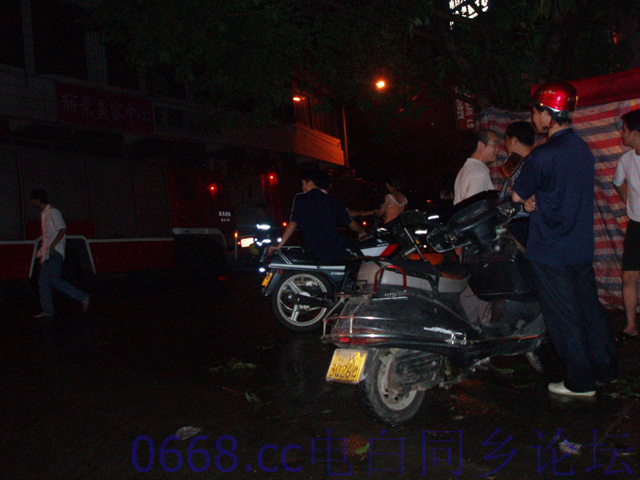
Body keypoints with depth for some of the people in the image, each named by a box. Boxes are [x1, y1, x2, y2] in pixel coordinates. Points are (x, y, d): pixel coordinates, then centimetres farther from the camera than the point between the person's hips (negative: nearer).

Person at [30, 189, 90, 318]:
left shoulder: (53, 212, -10)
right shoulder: (44, 214, 20)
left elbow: (62, 229, -19)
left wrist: (52, 245, -24)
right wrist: (42, 249, 22)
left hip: (54, 252, -10)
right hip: (47, 253, 10)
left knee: (55, 280, -15)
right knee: (43, 281, 4)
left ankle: (82, 297, -8)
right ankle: (48, 311, 7)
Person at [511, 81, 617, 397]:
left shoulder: (543, 156, -20)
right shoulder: (583, 149, 8)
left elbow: (517, 196, -10)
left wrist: (528, 200, 10)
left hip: (550, 251, -8)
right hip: (582, 246, 8)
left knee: (564, 317, 4)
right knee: (588, 306, 19)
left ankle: (580, 382, 15)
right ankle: (605, 368, 32)